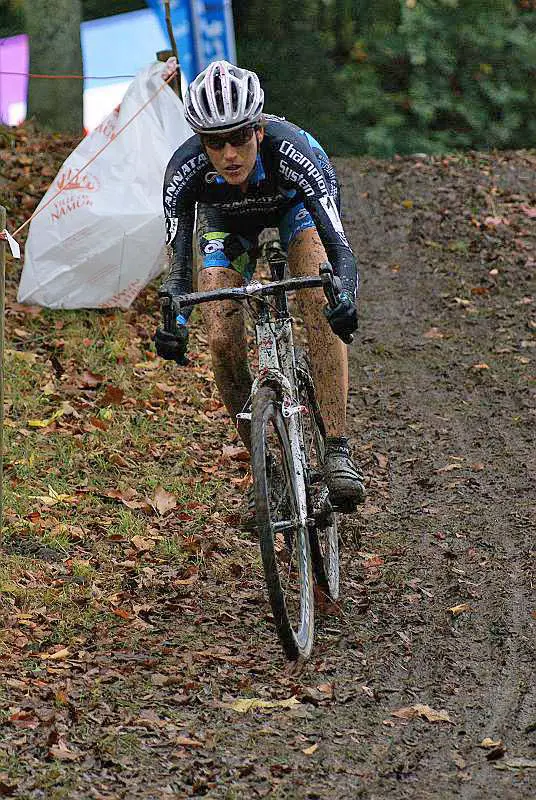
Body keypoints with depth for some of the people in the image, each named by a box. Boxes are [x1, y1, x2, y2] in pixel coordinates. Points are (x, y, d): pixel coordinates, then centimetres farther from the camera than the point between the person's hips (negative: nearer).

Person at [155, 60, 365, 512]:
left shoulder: (291, 152, -41)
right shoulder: (185, 171, -36)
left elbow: (339, 246, -45)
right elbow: (180, 267, -31)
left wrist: (344, 297, -65)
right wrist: (173, 322, -50)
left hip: (296, 202, -1)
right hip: (227, 218, 2)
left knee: (320, 305, -28)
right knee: (223, 342, -15)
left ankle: (337, 450, -27)